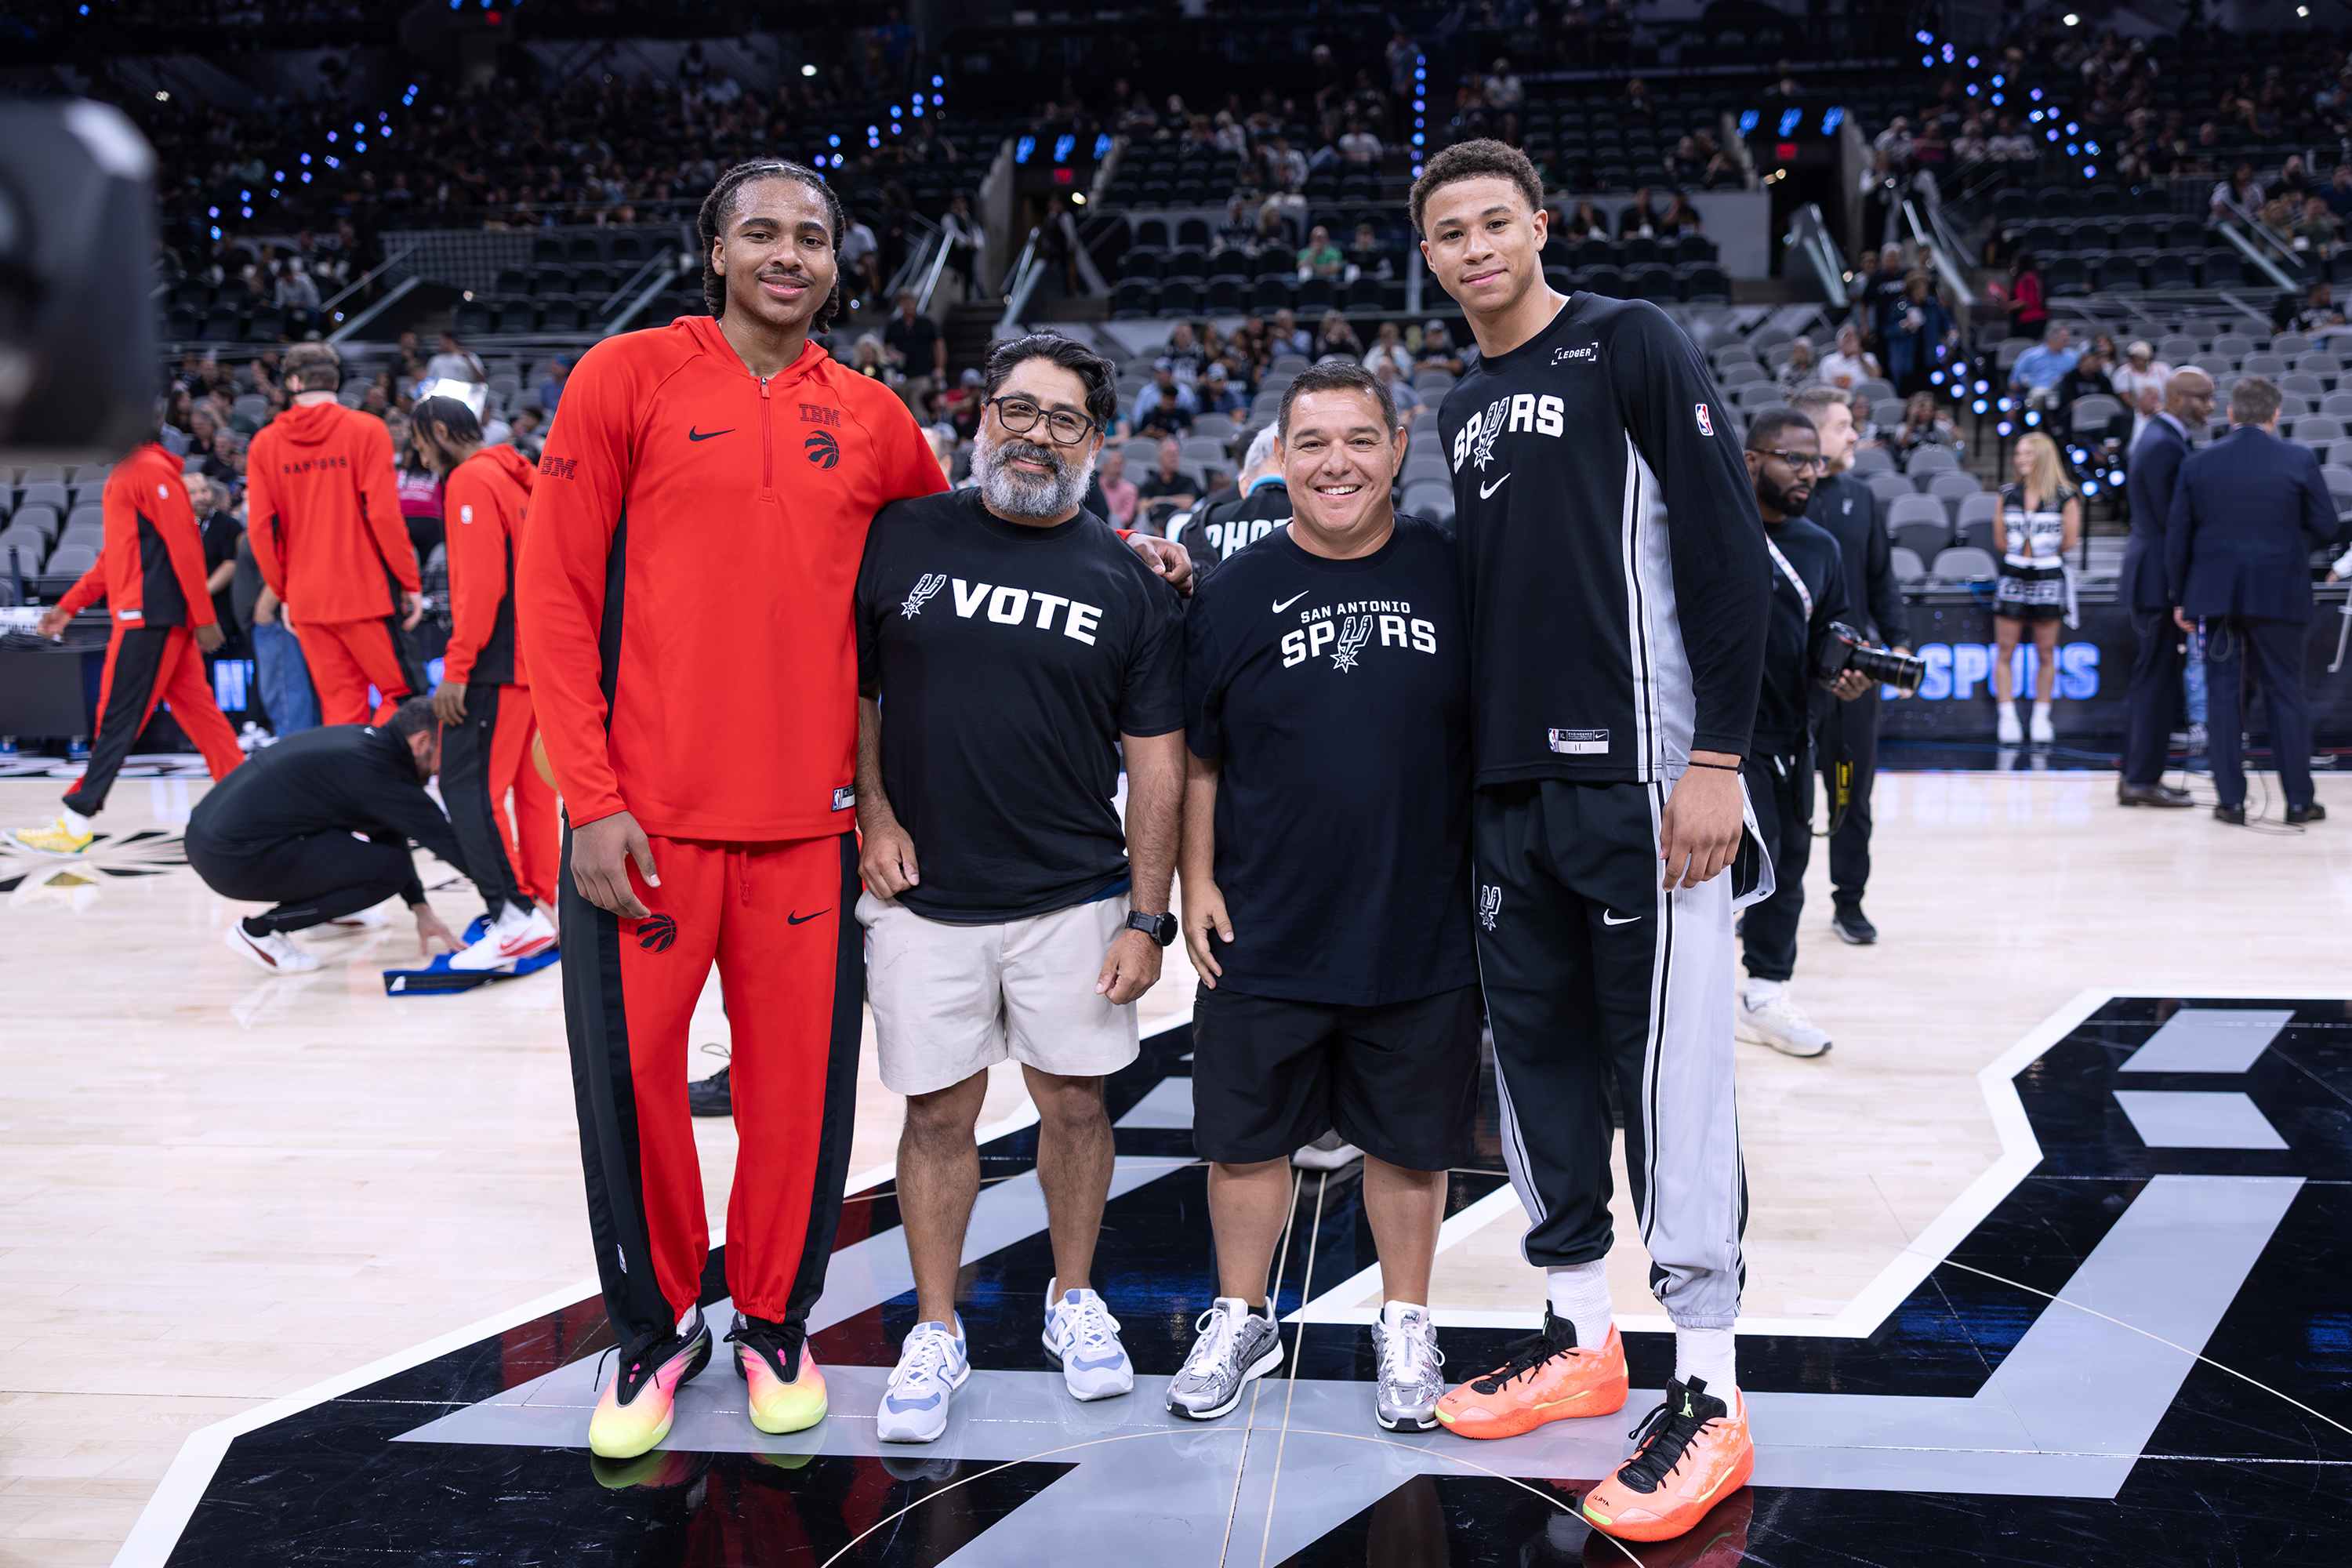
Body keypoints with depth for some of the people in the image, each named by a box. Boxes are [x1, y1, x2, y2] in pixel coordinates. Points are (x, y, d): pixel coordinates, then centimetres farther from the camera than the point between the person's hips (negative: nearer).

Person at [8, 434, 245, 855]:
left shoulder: (151, 470, -12)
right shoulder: (122, 476, 18)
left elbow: (185, 545, -17)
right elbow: (114, 555, 23)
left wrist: (204, 618, -18)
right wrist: (68, 605, 18)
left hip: (148, 616, -10)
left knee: (116, 718, -7)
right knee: (196, 710, 8)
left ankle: (74, 823, -5)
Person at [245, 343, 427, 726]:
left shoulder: (265, 443, 5)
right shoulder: (366, 431, -4)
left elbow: (261, 529, 2)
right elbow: (384, 514, -11)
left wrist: (284, 593, 12)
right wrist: (410, 583, -4)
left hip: (306, 598, 4)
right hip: (366, 592, -4)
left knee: (340, 706, 9)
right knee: (402, 692, 3)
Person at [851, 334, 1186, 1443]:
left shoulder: (1128, 585, 2)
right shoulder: (900, 540, 2)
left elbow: (1157, 761, 1)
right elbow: (849, 688, 11)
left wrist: (1146, 915, -3)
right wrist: (872, 810, -1)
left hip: (1074, 897, 0)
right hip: (922, 894, 0)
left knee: (1074, 1102, 8)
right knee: (939, 1111, 5)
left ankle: (1074, 1301, 29)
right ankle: (936, 1331, 19)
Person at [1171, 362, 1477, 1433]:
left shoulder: (1454, 575, -1)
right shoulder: (1235, 594, 0)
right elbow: (1197, 758, 7)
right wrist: (1198, 882, 0)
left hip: (1423, 934, 0)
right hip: (1264, 936, 1)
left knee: (1409, 1142, 12)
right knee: (1246, 1138, 11)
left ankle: (1406, 1329, 30)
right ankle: (1241, 1320, 30)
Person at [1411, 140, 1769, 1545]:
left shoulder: (1631, 345, -5)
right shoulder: (1464, 407, 17)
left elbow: (1728, 546, -12)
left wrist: (1718, 758, -17)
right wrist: (1474, 767, 16)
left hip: (1639, 775, -7)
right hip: (1509, 787, 8)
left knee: (1670, 1069, -6)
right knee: (1538, 1048, 12)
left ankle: (1710, 1400, 1)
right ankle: (1581, 1340, 26)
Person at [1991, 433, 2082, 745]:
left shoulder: (2065, 496, -3)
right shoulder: (2009, 493, 7)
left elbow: (2069, 541, 0)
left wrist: (2041, 554, 8)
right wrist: (2022, 555, 8)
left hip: (2049, 579, -2)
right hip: (2013, 577, 2)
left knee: (2046, 653, 5)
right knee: (2004, 651, -2)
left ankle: (2041, 718, 14)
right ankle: (2007, 718, 3)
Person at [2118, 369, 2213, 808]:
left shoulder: (2161, 437, 16)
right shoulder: (2165, 445, -17)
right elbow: (2172, 518, -21)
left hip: (2150, 576, 11)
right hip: (2161, 578, -11)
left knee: (2150, 680, 14)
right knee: (2159, 680, -6)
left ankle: (2136, 776, 19)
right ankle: (2142, 780, -2)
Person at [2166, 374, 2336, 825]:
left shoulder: (2197, 464, 0)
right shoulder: (2299, 460, -6)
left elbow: (2177, 534, 2)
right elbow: (2326, 527, -1)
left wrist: (2179, 597, 10)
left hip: (2216, 596, 1)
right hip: (2279, 596, -1)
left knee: (2223, 695, 6)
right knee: (2286, 695, 6)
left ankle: (2231, 800, 6)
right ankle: (2299, 801, 9)